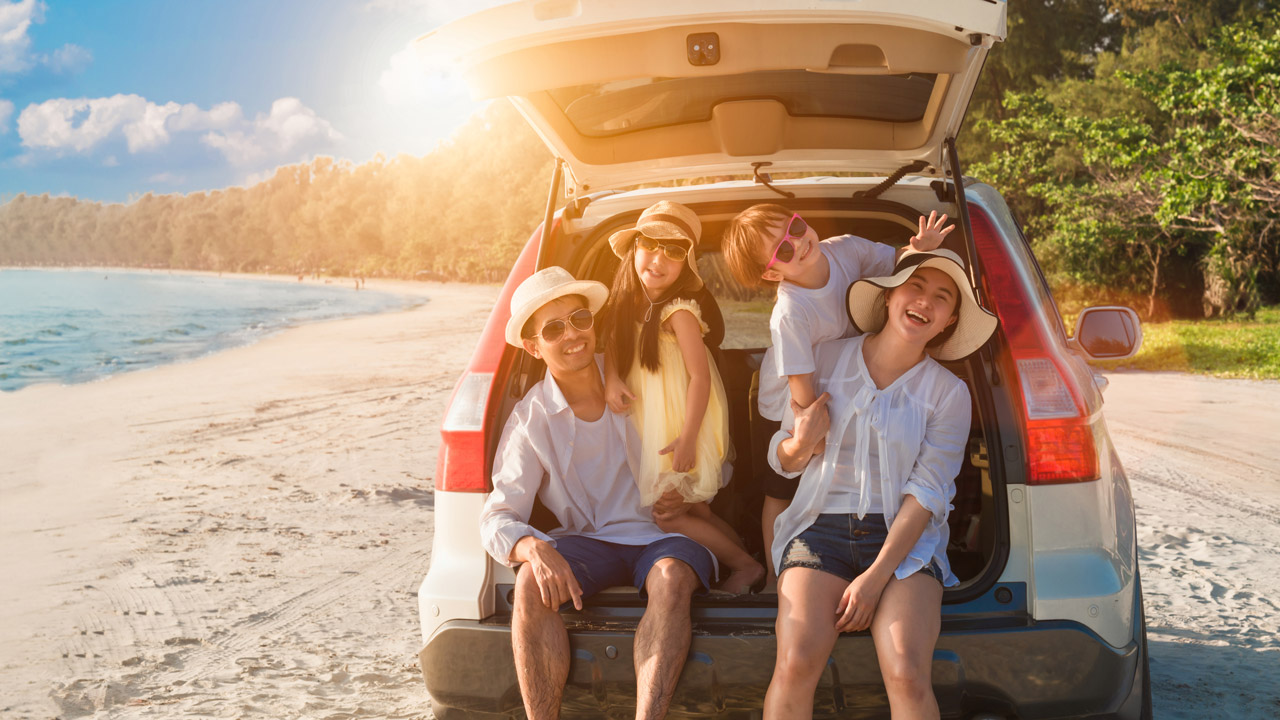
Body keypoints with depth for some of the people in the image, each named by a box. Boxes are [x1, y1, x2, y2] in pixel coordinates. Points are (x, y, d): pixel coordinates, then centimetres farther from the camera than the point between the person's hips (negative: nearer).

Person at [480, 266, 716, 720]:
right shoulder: (531, 420, 1)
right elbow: (497, 517, -6)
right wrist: (535, 549, -29)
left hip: (662, 536, 0)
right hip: (590, 542, 1)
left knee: (671, 578, -35)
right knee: (532, 585, -31)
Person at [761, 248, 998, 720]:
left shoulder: (949, 393, 3)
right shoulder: (827, 358, 6)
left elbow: (926, 494, -4)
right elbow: (781, 459, 13)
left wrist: (875, 578, -14)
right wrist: (801, 443, -12)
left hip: (904, 540, 0)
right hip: (822, 528, 1)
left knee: (908, 676, -26)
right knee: (796, 664, -26)